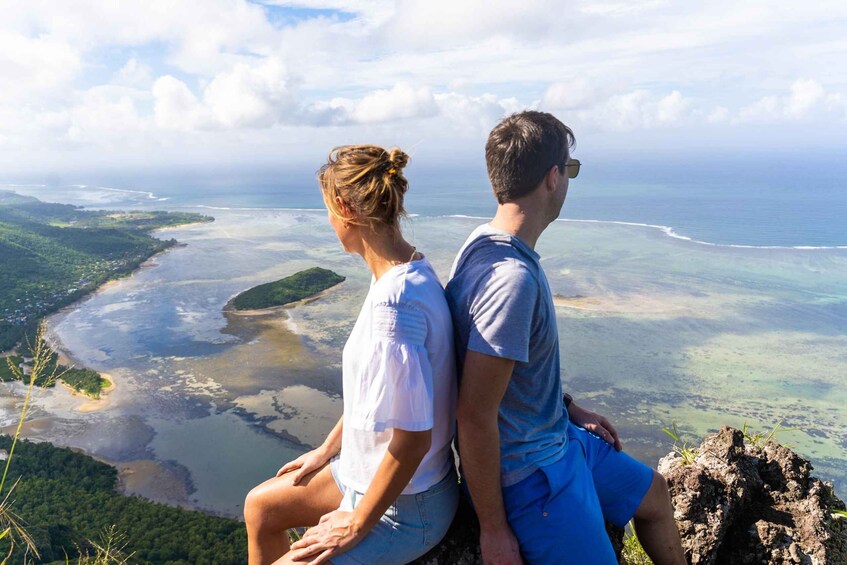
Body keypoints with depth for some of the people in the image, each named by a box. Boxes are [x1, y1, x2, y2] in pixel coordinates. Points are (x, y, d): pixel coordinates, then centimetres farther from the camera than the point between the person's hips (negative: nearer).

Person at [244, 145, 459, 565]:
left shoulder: (394, 301, -32)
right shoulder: (402, 274, -2)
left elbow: (413, 435, -29)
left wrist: (358, 523, -15)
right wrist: (326, 450, 17)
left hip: (402, 506, -9)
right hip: (365, 468, 9)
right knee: (260, 506, 22)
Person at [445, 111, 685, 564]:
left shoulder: (487, 241, 0)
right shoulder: (512, 277, -32)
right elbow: (475, 416, -30)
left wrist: (572, 410, 17)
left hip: (556, 436, 10)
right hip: (529, 473, -10)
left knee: (653, 493, 25)